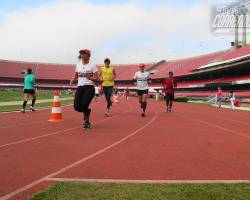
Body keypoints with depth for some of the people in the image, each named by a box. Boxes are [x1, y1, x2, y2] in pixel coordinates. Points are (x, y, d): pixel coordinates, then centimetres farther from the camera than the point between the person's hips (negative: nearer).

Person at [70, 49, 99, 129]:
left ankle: (87, 122, 11)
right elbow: (75, 77, 21)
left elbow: (96, 79, -3)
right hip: (80, 87, 4)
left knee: (84, 105, -16)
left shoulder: (93, 65, 1)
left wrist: (90, 77, -22)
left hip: (89, 87, -4)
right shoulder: (78, 65, 13)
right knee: (77, 106, -10)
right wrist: (72, 81, -1)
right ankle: (87, 111, 27)